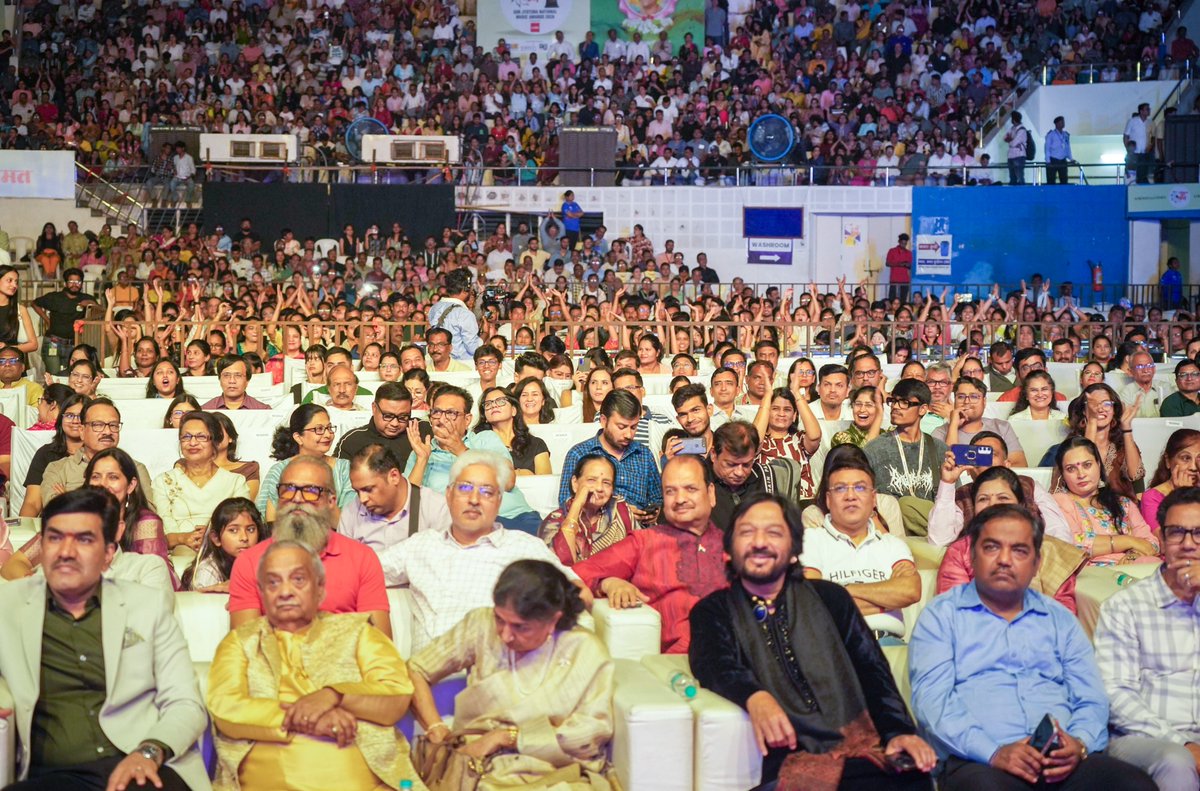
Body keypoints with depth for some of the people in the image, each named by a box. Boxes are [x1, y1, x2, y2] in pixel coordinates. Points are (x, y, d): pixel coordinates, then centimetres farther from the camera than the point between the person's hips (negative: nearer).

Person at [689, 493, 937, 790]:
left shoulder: (830, 598, 20)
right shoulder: (713, 611, 13)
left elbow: (871, 668, 12)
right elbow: (712, 662, -7)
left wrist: (898, 730, -6)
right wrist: (754, 696, -29)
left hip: (856, 748, 3)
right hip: (783, 758, -3)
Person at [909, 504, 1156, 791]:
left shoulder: (1060, 619, 23)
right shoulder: (940, 615, 10)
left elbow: (1092, 700, 16)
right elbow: (932, 700, -3)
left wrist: (1079, 744, -7)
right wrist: (994, 753, -17)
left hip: (1062, 764, 4)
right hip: (979, 762, -3)